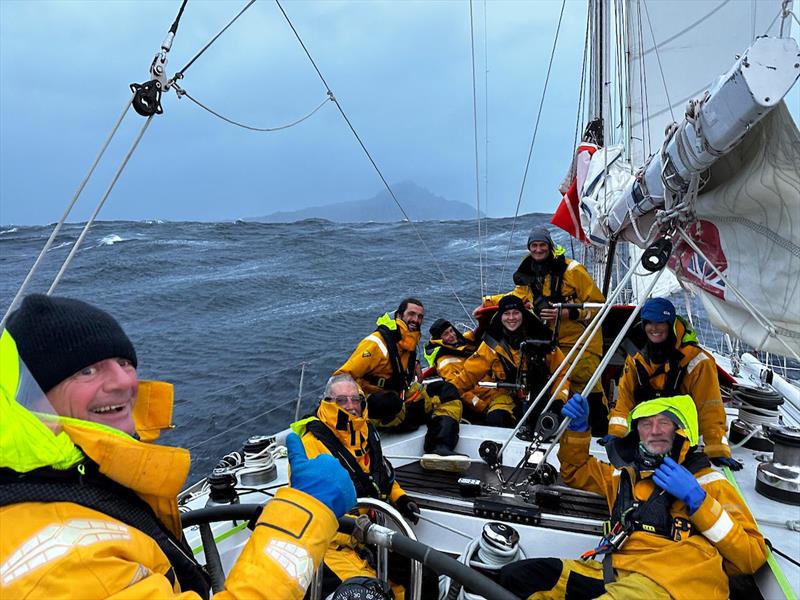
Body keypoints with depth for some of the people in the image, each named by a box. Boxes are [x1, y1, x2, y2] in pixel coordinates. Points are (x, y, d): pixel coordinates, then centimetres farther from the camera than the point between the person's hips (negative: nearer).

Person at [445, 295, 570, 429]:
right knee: (495, 420, -31)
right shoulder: (493, 344, -4)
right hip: (508, 397, -1)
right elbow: (470, 372, -2)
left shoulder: (541, 339, -3)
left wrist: (559, 400, -8)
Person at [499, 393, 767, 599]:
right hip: (615, 575, 6)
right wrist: (578, 428, 24)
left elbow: (753, 557, 5)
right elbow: (576, 472, 42)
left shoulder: (709, 481, 14)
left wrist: (697, 500, -5)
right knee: (516, 575, -15)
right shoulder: (627, 475, 26)